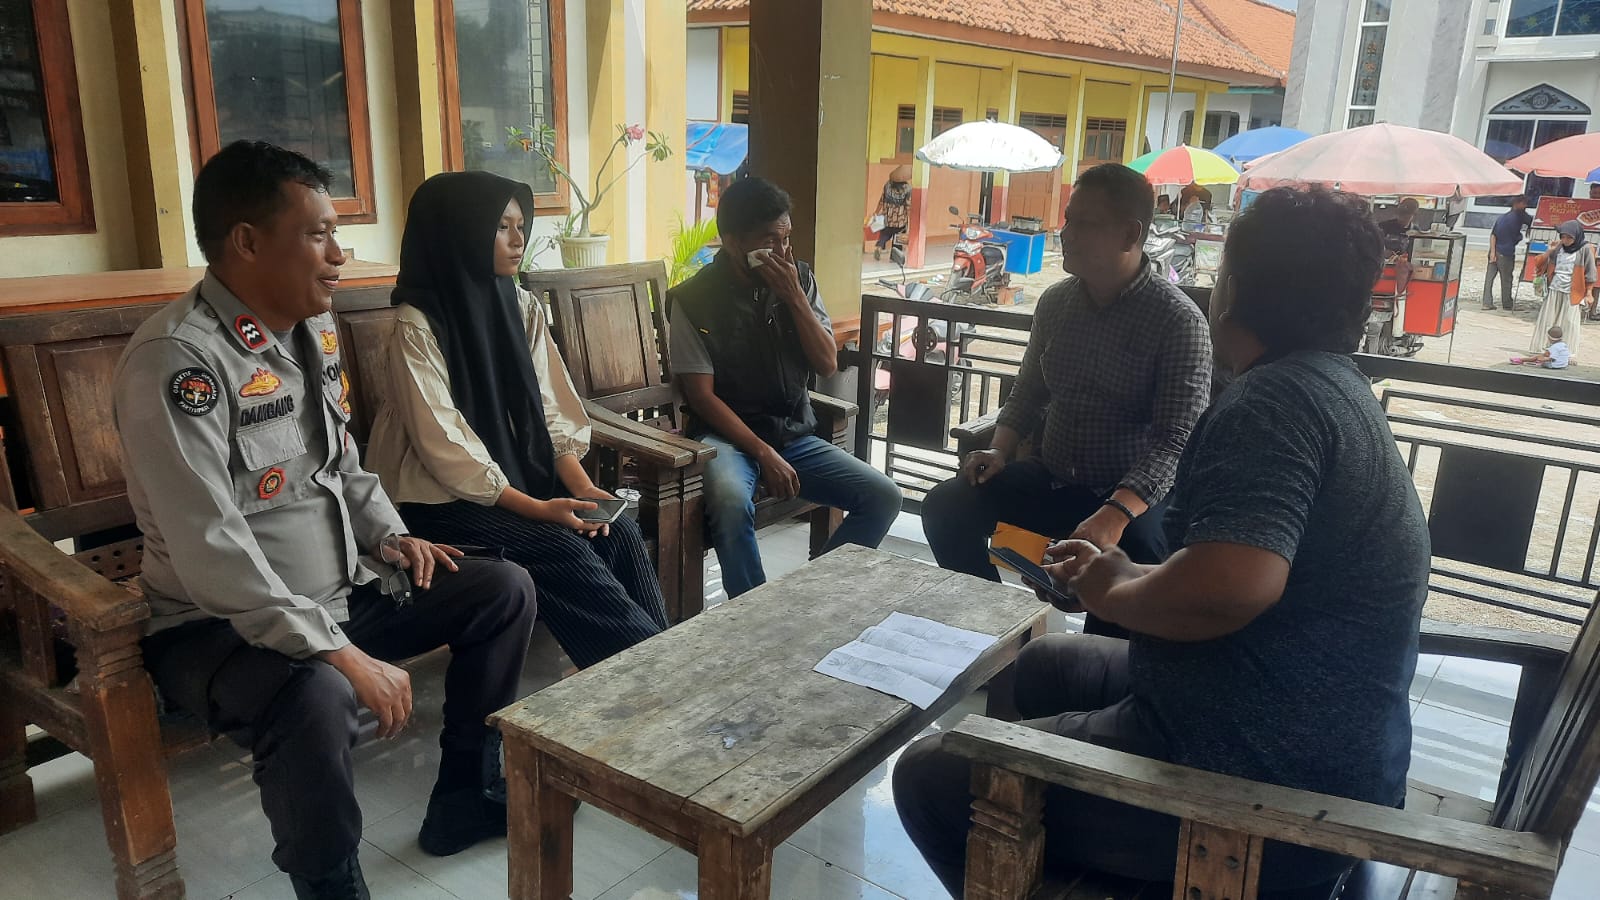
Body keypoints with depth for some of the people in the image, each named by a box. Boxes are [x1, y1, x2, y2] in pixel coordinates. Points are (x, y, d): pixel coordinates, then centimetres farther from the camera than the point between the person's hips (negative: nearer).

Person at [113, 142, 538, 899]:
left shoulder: (315, 329, 4)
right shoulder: (177, 358, -23)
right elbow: (211, 553, -29)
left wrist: (389, 535, 2)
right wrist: (345, 656, -30)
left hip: (342, 591, 9)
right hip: (220, 624, -9)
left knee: (504, 589, 6)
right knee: (316, 695, -38)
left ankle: (464, 798, 18)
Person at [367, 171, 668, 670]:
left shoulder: (524, 308, 5)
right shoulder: (416, 326, -14)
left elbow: (552, 411, 3)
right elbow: (445, 447, -18)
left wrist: (582, 486, -13)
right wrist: (537, 509, -24)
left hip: (525, 476, 6)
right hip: (446, 498, -5)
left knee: (620, 532, -19)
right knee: (560, 549, -26)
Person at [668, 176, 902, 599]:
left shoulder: (799, 279, 5)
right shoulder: (694, 299, -8)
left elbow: (827, 364, 1)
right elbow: (701, 395, -10)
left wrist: (794, 296, -11)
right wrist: (763, 453, -18)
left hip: (796, 435, 5)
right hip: (728, 435, -5)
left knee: (883, 497, -12)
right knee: (732, 503, -37)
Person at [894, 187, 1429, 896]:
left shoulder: (1278, 398, -21)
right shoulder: (1333, 387, 11)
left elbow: (1232, 586, -36)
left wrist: (1114, 593, -16)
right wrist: (1131, 574, 9)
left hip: (1269, 788, -11)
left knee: (929, 777, -5)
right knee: (1041, 665, 26)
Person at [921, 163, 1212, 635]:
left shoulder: (1178, 320, -12)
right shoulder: (1055, 301, 5)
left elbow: (1175, 440, -19)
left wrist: (1117, 512, -34)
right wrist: (1000, 450, -3)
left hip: (1134, 494, -5)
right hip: (1051, 481, 5)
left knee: (1134, 551, -36)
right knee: (945, 506, -13)